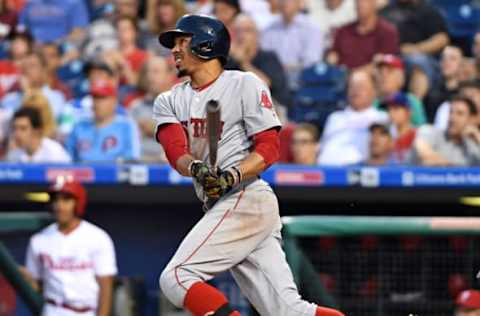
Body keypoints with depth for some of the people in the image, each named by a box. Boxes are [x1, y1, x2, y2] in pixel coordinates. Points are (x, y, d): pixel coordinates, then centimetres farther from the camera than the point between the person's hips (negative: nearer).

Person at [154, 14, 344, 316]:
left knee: (177, 277, -18)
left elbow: (269, 147, -7)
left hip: (246, 199, -7)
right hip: (222, 208, 7)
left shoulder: (245, 85, -1)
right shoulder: (170, 101, 17)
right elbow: (176, 151, -1)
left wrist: (232, 176, -23)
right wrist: (195, 168, -23)